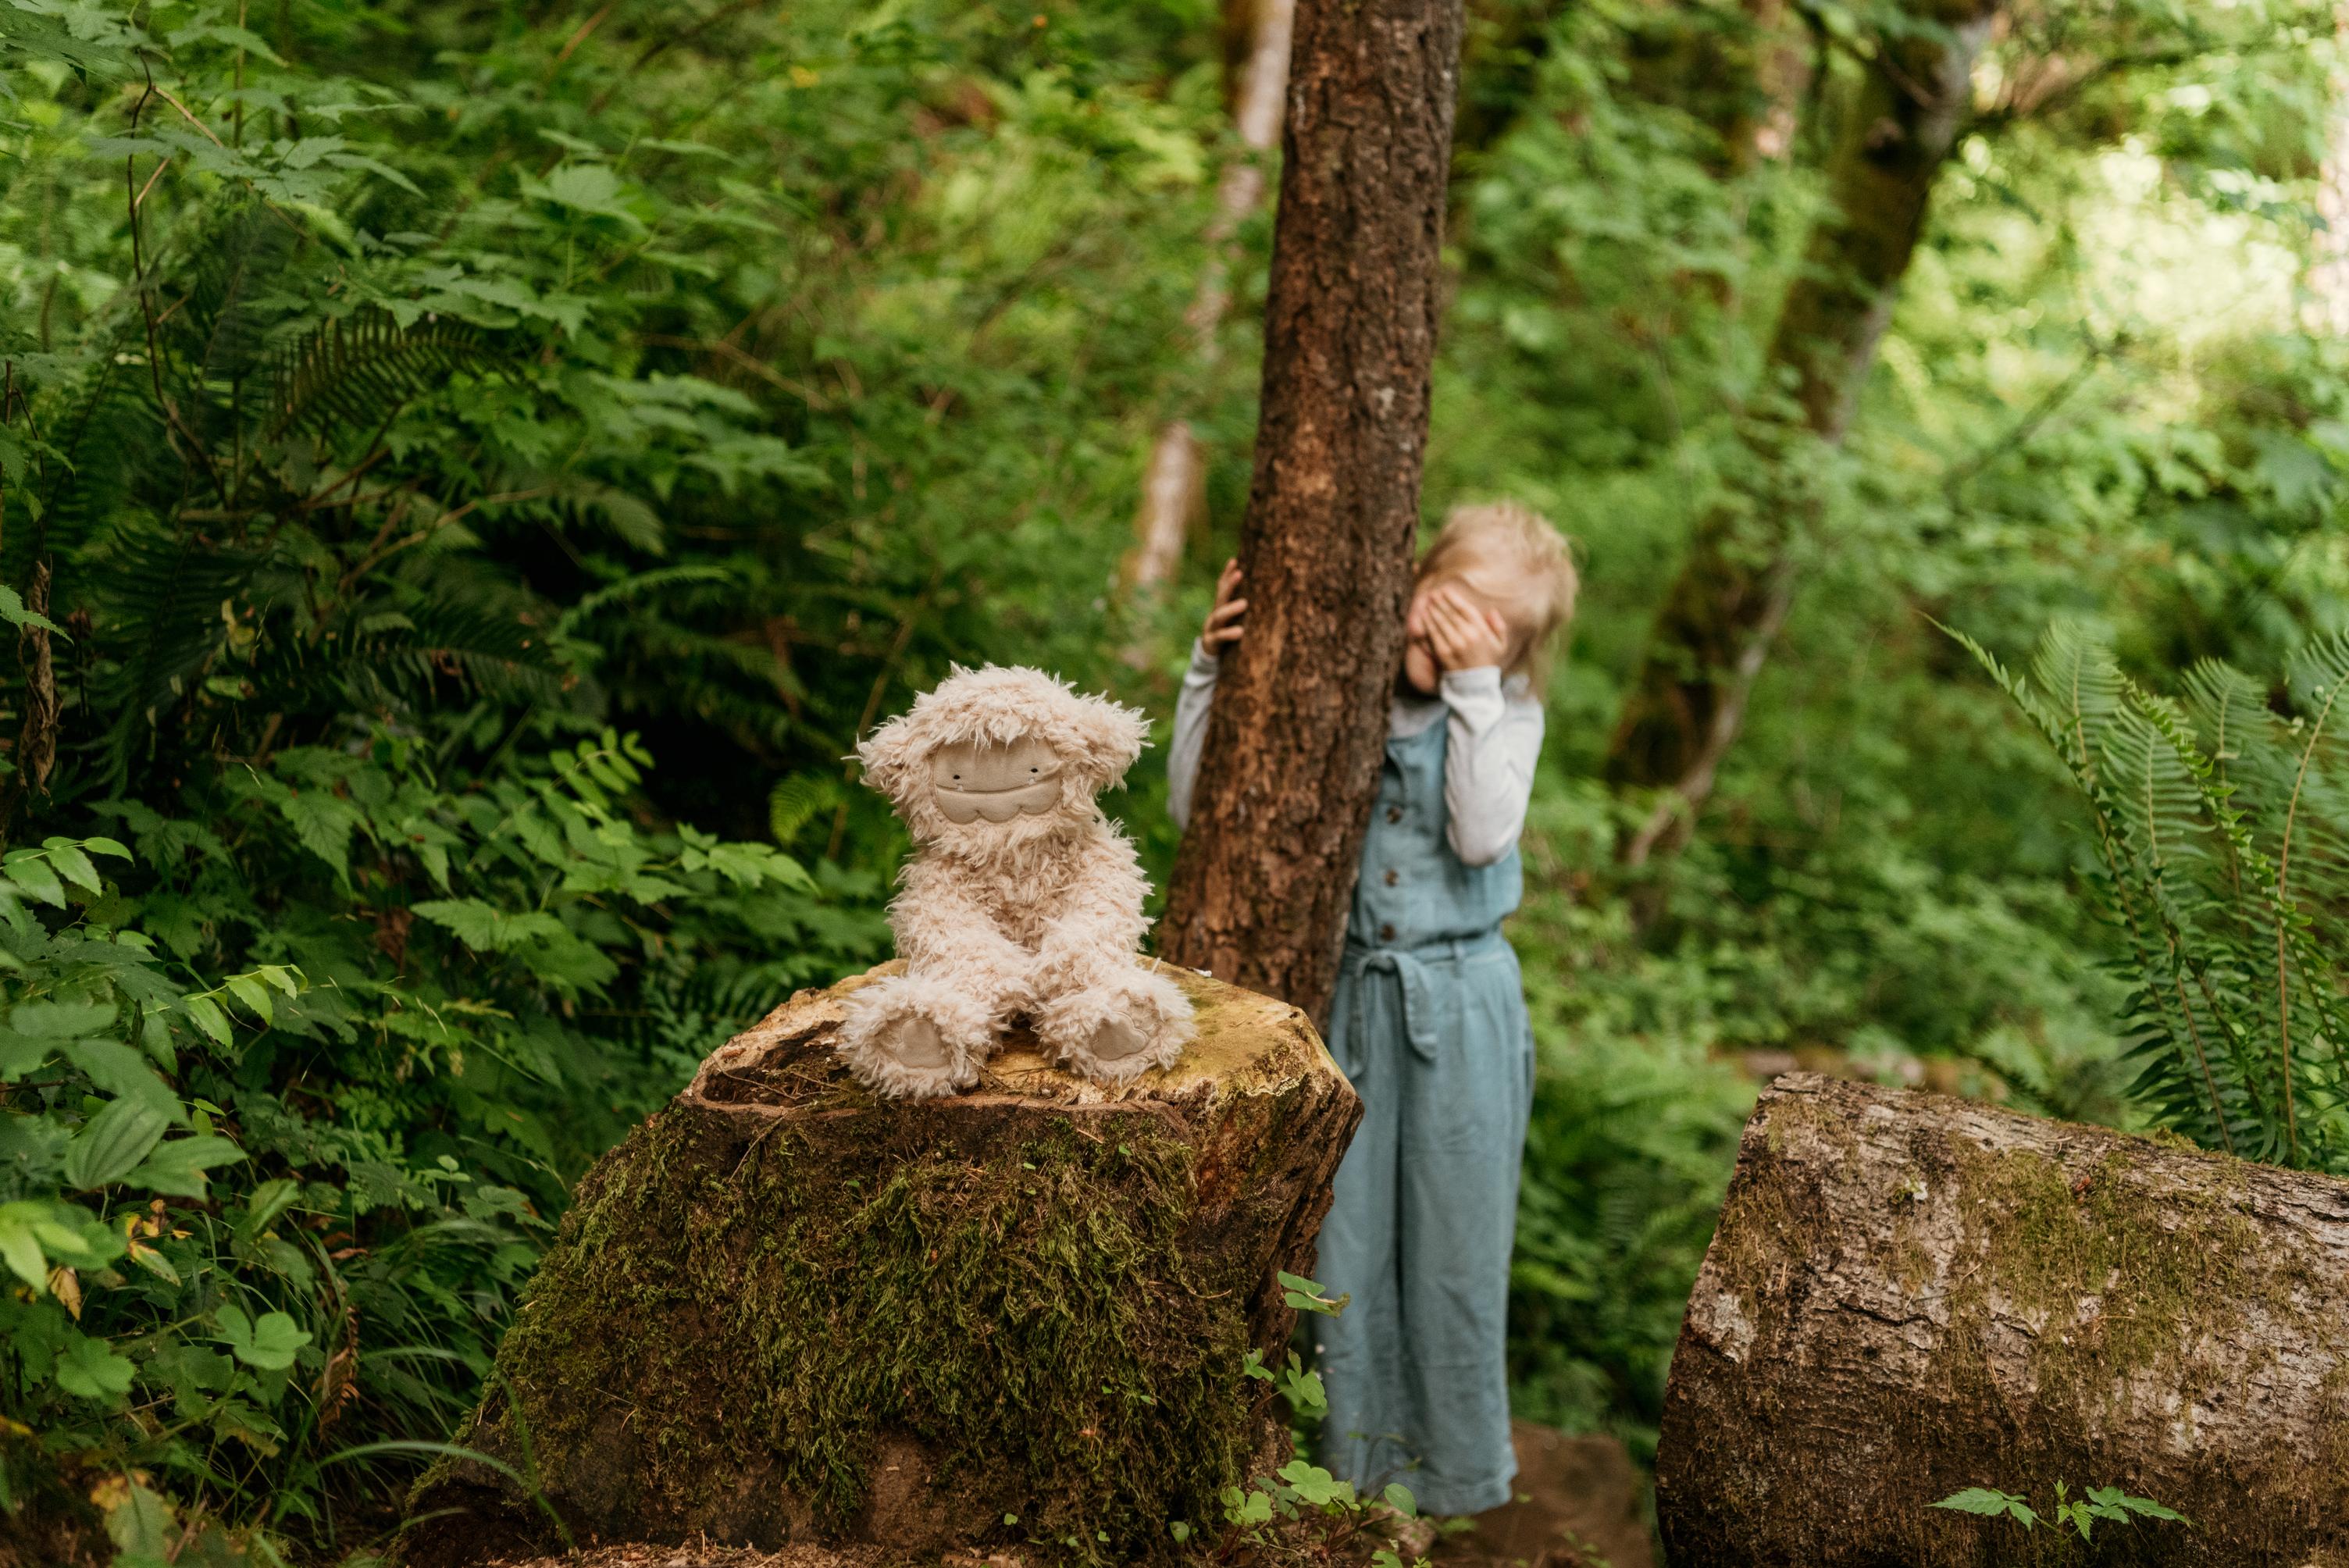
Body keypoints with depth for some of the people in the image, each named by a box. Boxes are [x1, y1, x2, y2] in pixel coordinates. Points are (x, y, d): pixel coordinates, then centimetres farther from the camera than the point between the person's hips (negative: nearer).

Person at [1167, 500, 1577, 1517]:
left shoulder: (1506, 715, -3)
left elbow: (1482, 835, -21)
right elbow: (1196, 804, -7)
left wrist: (1473, 690, -22)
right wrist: (1213, 668, -17)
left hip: (1459, 1003, -1)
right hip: (1351, 996, 1)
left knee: (1454, 1239, 9)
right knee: (1346, 1236, 9)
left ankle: (1455, 1469, 26)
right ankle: (1356, 1460, 25)